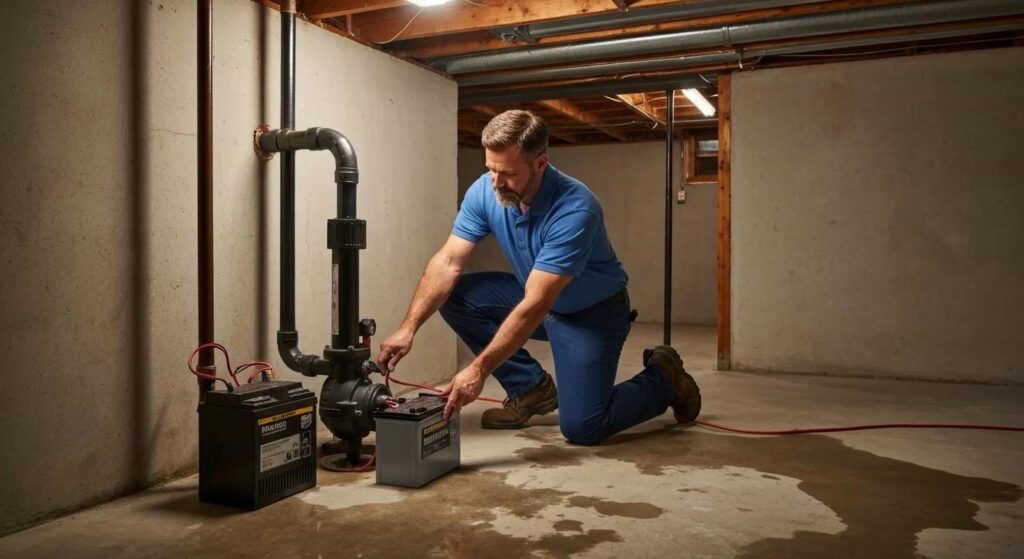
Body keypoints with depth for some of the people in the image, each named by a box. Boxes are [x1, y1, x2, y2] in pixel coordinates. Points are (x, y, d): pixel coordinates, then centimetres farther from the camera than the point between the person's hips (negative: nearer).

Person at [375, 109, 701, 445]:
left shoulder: (576, 210, -34)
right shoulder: (484, 191, -15)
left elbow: (535, 306, -36)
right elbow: (448, 263, -14)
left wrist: (479, 370, -39)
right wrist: (409, 328, -25)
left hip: (593, 311, -6)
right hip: (536, 295, 6)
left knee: (581, 427, -17)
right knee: (454, 295, -12)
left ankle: (663, 378, 13)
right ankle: (531, 388, 2)